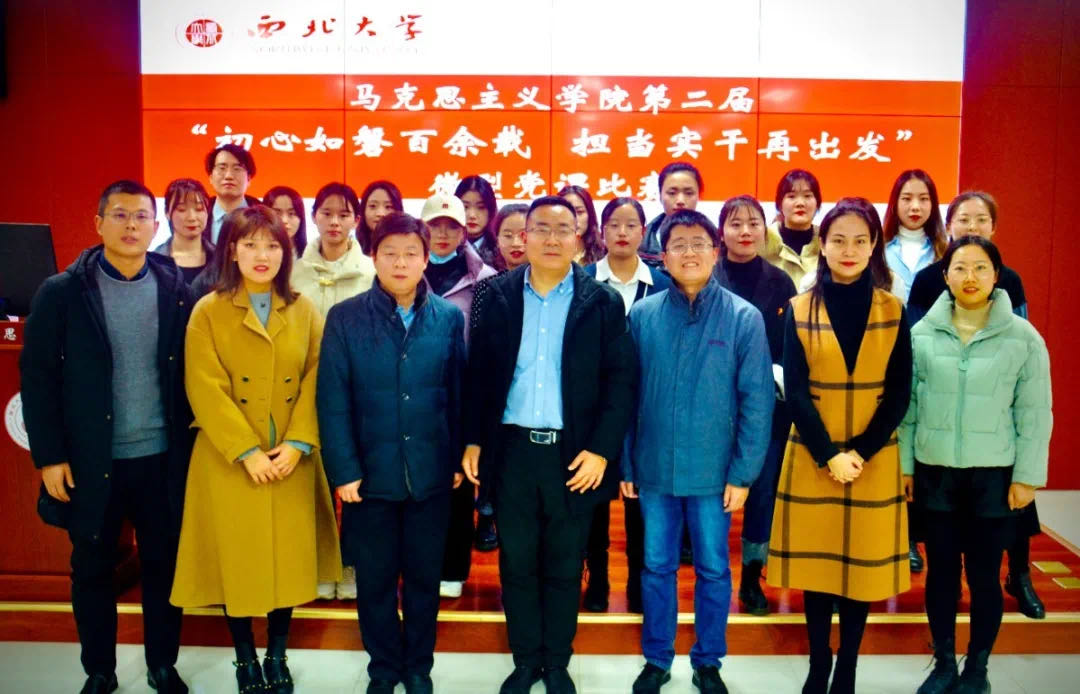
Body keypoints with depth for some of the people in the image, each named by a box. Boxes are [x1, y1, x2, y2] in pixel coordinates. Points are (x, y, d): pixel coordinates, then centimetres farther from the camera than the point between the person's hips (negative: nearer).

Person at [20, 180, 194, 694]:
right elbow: (38, 377, -4)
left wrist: (191, 443, 0)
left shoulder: (177, 290, 1)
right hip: (90, 461, -1)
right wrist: (48, 455, -7)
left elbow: (192, 372, 3)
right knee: (92, 569, 13)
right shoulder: (62, 292, -4)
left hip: (162, 458, 1)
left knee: (163, 565, 11)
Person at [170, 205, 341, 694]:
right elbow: (205, 389, -10)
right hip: (230, 462, -2)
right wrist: (247, 452, -15)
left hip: (291, 461, 2)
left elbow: (315, 381, 0)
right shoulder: (209, 311, -3)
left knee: (288, 559, 8)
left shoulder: (304, 311, 5)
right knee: (237, 560, 6)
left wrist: (297, 443, -11)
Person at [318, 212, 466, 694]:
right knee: (375, 579, 13)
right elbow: (333, 400, -5)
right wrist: (344, 469, -9)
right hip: (370, 472, 0)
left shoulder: (449, 318, 0)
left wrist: (458, 458, 1)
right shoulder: (345, 317, -3)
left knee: (424, 576, 14)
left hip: (431, 472, 1)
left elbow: (458, 393, 3)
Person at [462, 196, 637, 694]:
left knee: (565, 565, 11)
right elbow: (478, 373, 6)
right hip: (511, 449, 1)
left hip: (574, 453, -1)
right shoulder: (495, 296, 3)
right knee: (516, 561, 11)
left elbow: (622, 378, -4)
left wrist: (601, 448, -11)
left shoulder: (603, 302, -1)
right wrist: (473, 439, 0)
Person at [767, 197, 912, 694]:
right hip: (812, 460, 0)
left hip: (873, 462, 0)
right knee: (816, 563, 6)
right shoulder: (800, 310, 0)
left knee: (862, 562, 6)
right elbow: (795, 392, -5)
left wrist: (860, 452, -12)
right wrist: (828, 454, -14)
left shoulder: (893, 311, 2)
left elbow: (898, 395, -2)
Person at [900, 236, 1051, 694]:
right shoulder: (922, 334, 1)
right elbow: (906, 405, 3)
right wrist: (903, 465, 2)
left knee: (983, 575, 6)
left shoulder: (1023, 338, -3)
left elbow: (1034, 414, -2)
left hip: (993, 475, -1)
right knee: (940, 571, 10)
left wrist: (1026, 476, -4)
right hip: (934, 473, 2)